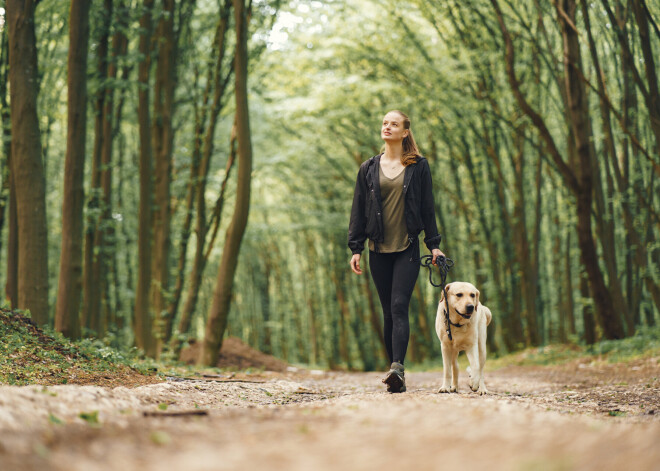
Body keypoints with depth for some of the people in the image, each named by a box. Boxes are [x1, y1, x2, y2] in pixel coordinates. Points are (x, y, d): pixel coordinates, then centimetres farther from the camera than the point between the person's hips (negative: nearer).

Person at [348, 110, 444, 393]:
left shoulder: (418, 167, 5)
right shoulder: (369, 168, 10)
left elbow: (427, 207, 6)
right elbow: (358, 210, 10)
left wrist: (433, 245, 2)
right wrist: (356, 248, 4)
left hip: (407, 248, -3)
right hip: (379, 250, 3)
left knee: (399, 307, -16)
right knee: (388, 312, 5)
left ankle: (397, 368, -26)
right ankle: (396, 374, 10)